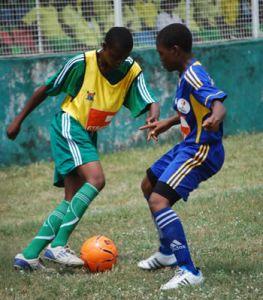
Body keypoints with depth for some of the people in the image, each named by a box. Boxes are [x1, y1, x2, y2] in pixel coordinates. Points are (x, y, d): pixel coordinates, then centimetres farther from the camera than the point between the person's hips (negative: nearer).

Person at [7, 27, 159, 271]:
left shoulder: (132, 71, -6)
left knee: (73, 200, 3)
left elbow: (149, 102, -15)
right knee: (96, 179, -26)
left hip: (89, 135, 7)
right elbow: (46, 90, -5)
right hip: (68, 126, -7)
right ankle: (57, 245, -26)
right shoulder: (81, 63, -16)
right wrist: (18, 120, 0)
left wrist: (153, 115, -40)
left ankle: (28, 255, 5)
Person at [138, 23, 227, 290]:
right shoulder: (186, 75, 9)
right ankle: (167, 252, 43)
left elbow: (218, 103, -37)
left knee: (158, 200, -25)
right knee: (148, 185, 27)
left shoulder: (194, 75, -21)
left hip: (201, 151, -11)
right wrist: (166, 124, 34)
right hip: (189, 145, 11)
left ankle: (189, 271, -28)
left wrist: (214, 118, -58)